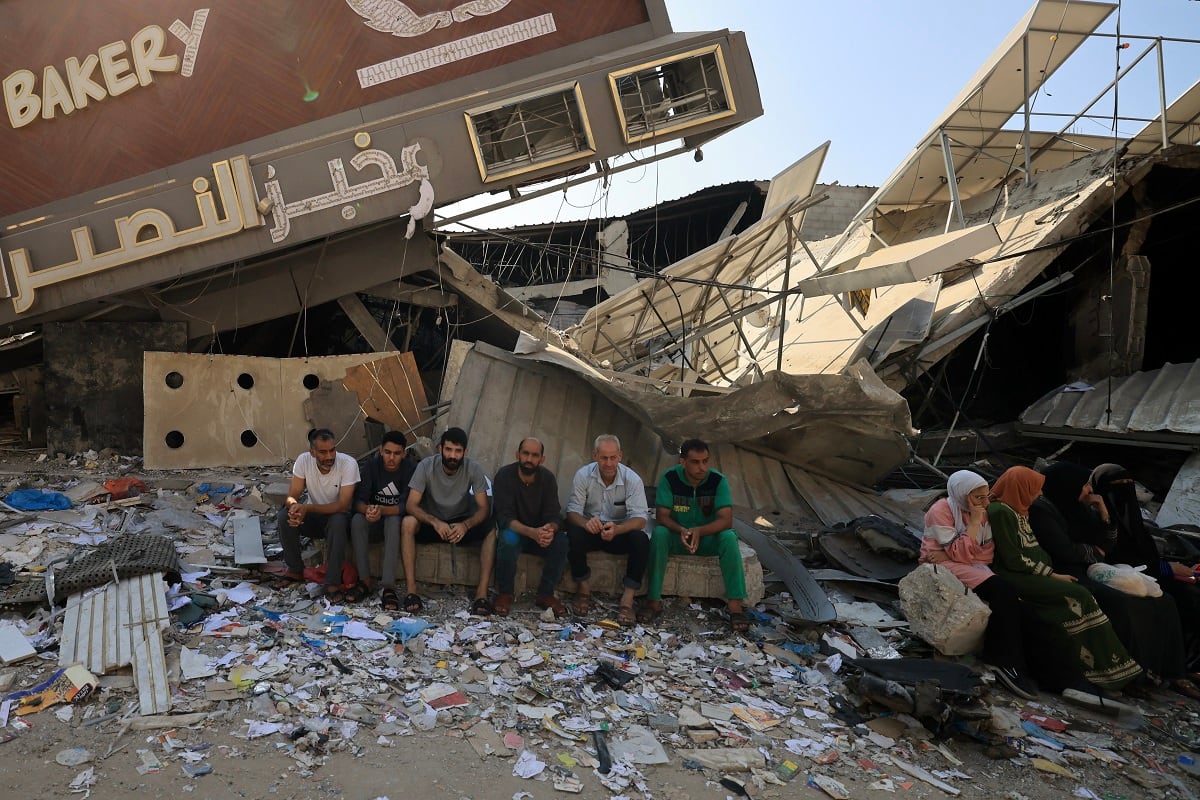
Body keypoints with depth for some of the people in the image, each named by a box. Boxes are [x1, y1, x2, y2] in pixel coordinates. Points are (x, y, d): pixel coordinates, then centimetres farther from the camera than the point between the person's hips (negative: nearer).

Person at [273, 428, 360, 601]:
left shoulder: (348, 464, -24)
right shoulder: (303, 460, -15)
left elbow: (342, 505, -27)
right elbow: (292, 496, -13)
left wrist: (307, 508, -38)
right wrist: (294, 506, -39)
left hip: (338, 516, -3)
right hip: (313, 516, 3)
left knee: (338, 521, -37)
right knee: (285, 515, -24)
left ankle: (333, 582, -27)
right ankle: (295, 571, -5)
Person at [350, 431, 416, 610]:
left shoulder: (411, 469, -14)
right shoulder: (370, 466, -7)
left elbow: (406, 505, -21)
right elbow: (358, 501, -14)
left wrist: (382, 510, -40)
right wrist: (368, 510, -39)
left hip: (397, 520, -2)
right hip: (373, 523, 2)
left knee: (393, 521, -36)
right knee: (357, 519, -29)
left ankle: (388, 587, -39)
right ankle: (365, 581, -24)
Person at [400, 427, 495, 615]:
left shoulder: (473, 469, -15)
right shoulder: (426, 466, -17)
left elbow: (484, 508, -16)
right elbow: (411, 505, -22)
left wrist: (465, 525, -37)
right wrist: (435, 522, -40)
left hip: (461, 523, 1)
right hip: (431, 522, -1)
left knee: (492, 529, -27)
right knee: (408, 523, -33)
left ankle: (482, 593, -29)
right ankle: (411, 591, -31)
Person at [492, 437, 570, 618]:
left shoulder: (547, 478, -6)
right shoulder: (504, 475, -15)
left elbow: (554, 516, -12)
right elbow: (504, 517, -24)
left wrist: (550, 529, -38)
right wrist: (531, 532, -42)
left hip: (540, 534, 3)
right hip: (515, 532, -3)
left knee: (562, 541, -27)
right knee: (508, 539, -36)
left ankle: (546, 594, -9)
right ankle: (504, 594, -15)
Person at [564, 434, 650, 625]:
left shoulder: (632, 479, -13)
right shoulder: (583, 475, -10)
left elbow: (640, 518, -20)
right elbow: (572, 511, -12)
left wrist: (617, 529, -42)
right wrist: (585, 523, -38)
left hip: (621, 531, 0)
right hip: (591, 531, 0)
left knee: (641, 539, -32)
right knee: (573, 535, -33)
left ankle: (627, 600, -22)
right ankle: (583, 588, -10)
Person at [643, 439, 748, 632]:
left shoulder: (718, 480, -15)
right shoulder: (669, 478, -14)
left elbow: (726, 520, -21)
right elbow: (661, 516, -15)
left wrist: (699, 531, -39)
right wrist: (682, 531, -36)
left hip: (708, 537, 0)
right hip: (676, 536, 0)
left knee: (729, 537, -31)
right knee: (659, 533, -32)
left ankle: (735, 606, -28)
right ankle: (654, 601, -26)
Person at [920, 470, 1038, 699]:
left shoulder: (981, 512, 9)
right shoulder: (941, 511, -11)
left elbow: (988, 552, 0)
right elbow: (960, 554, -17)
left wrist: (948, 554, -14)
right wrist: (974, 523, -18)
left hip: (973, 566, 7)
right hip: (944, 567, -6)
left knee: (1009, 597, -24)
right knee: (1002, 591, -28)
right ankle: (1006, 662, -25)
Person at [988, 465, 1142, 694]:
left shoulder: (1019, 511, 19)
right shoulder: (999, 511, -11)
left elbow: (1033, 550, 16)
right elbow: (1012, 559, -16)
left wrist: (1054, 573, 2)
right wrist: (1052, 575, -12)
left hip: (1032, 574, 9)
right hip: (1014, 578, -9)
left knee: (1080, 596, -12)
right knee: (1078, 597, -20)